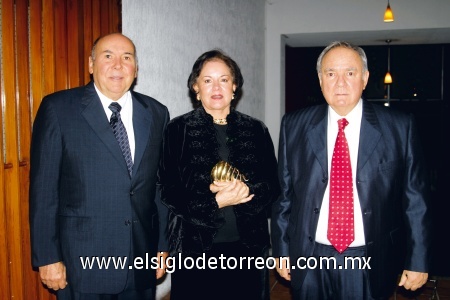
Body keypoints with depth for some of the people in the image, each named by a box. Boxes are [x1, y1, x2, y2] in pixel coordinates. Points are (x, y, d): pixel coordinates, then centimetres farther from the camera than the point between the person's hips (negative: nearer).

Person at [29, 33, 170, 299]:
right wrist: (47, 257, -7)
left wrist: (163, 246, 9)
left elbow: (161, 185, 7)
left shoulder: (157, 113, 5)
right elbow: (43, 188, -5)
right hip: (82, 264, -3)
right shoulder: (58, 108, -5)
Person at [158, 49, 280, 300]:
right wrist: (216, 201, -15)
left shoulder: (256, 130, 6)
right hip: (196, 249, -2)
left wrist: (246, 190, -16)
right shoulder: (179, 130, -1)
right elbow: (169, 192, -4)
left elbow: (273, 185, 4)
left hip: (248, 247, 2)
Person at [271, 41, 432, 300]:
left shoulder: (400, 127, -5)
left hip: (371, 267, -1)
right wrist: (282, 250, 6)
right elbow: (284, 193, 4)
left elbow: (416, 198, -1)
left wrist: (418, 262, -1)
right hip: (309, 262, 1)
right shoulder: (294, 126, 0)